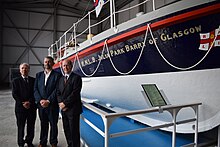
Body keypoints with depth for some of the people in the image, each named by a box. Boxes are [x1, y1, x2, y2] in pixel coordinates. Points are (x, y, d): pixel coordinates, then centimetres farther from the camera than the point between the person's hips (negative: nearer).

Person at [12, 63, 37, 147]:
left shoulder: (33, 80, 6)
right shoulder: (16, 81, 3)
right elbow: (14, 94, -3)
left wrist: (30, 102, -12)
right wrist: (23, 103, -12)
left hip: (32, 107, 1)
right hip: (20, 107, -1)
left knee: (31, 126, 9)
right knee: (21, 126, 8)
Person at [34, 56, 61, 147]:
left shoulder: (57, 75, -4)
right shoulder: (38, 75, 9)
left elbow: (57, 90, -10)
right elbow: (35, 89, 3)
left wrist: (48, 101, -16)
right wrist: (40, 100, -10)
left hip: (53, 105, -3)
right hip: (41, 104, 3)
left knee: (53, 125, 9)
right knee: (43, 124, 15)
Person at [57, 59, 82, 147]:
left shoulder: (76, 78, -9)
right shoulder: (61, 79, 14)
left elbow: (75, 93, -16)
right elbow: (58, 92, 11)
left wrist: (65, 103, -13)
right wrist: (60, 103, -5)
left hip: (73, 109, -7)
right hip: (63, 109, 7)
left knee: (74, 131, 2)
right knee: (66, 130, 16)